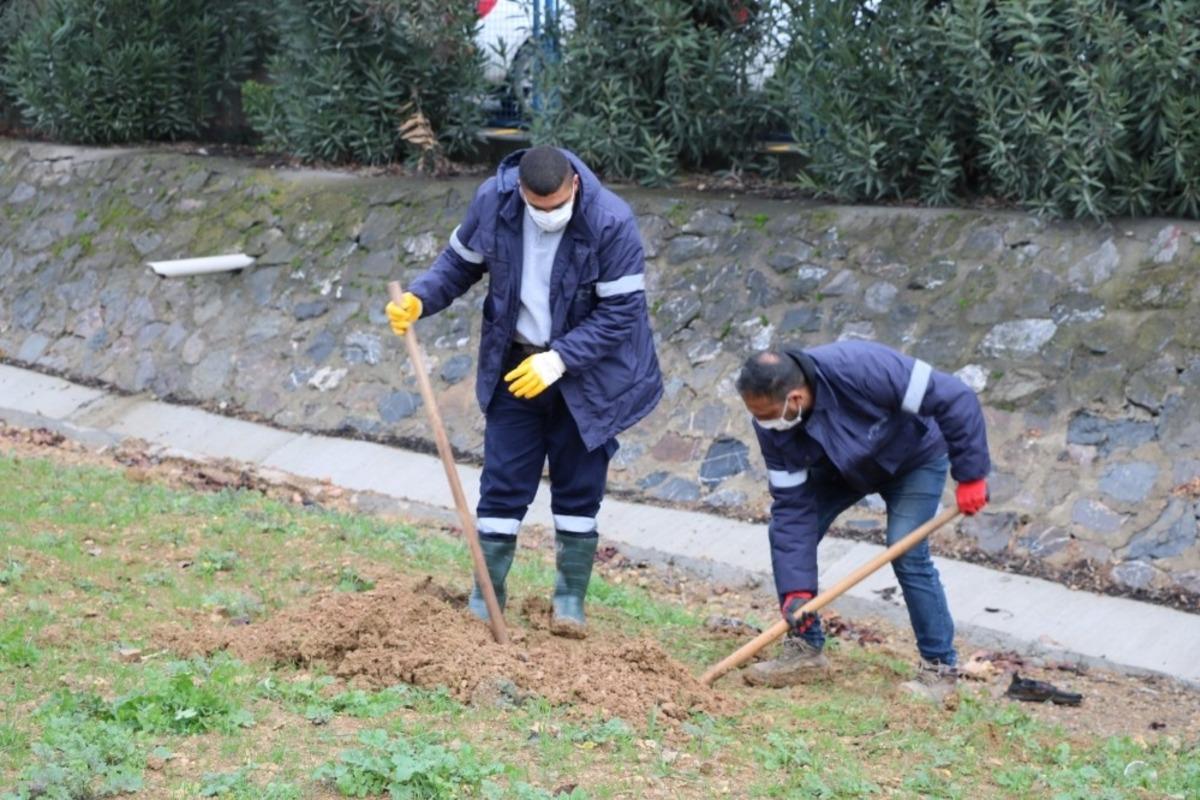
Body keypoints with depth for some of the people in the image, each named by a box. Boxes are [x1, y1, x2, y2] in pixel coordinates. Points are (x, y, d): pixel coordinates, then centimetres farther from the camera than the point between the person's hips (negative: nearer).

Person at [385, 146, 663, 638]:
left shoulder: (611, 223, -25)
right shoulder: (492, 201, -15)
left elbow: (622, 311, -21)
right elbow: (460, 262, 2)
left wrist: (559, 360, -26)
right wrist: (419, 300, -15)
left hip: (585, 374, -2)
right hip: (514, 368, 2)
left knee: (578, 489, 8)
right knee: (502, 485, 4)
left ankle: (571, 599, 20)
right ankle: (485, 598, 13)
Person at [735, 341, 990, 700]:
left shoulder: (861, 370, -44)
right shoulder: (772, 425, -26)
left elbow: (954, 399, -36)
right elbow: (793, 505, -22)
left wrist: (970, 474, -30)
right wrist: (795, 590, -27)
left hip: (913, 459, -5)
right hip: (840, 468, 5)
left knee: (906, 553, -18)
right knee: (785, 529, -7)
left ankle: (940, 667, -2)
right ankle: (805, 648, 7)